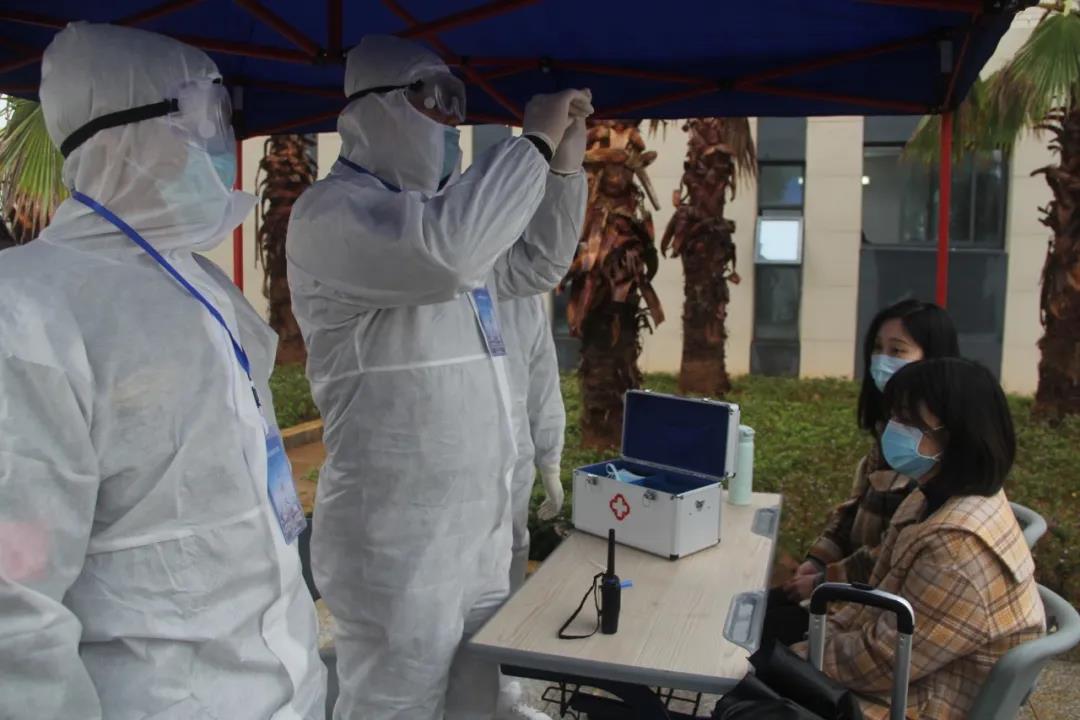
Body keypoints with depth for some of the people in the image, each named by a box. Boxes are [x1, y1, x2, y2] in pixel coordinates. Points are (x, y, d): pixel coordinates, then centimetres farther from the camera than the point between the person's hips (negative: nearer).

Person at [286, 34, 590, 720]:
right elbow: (448, 246, -31)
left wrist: (565, 162, 12)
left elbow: (540, 265, 25)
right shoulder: (332, 210, -12)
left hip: (482, 524, 9)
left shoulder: (436, 210, 17)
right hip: (397, 536, -8)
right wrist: (535, 139, -18)